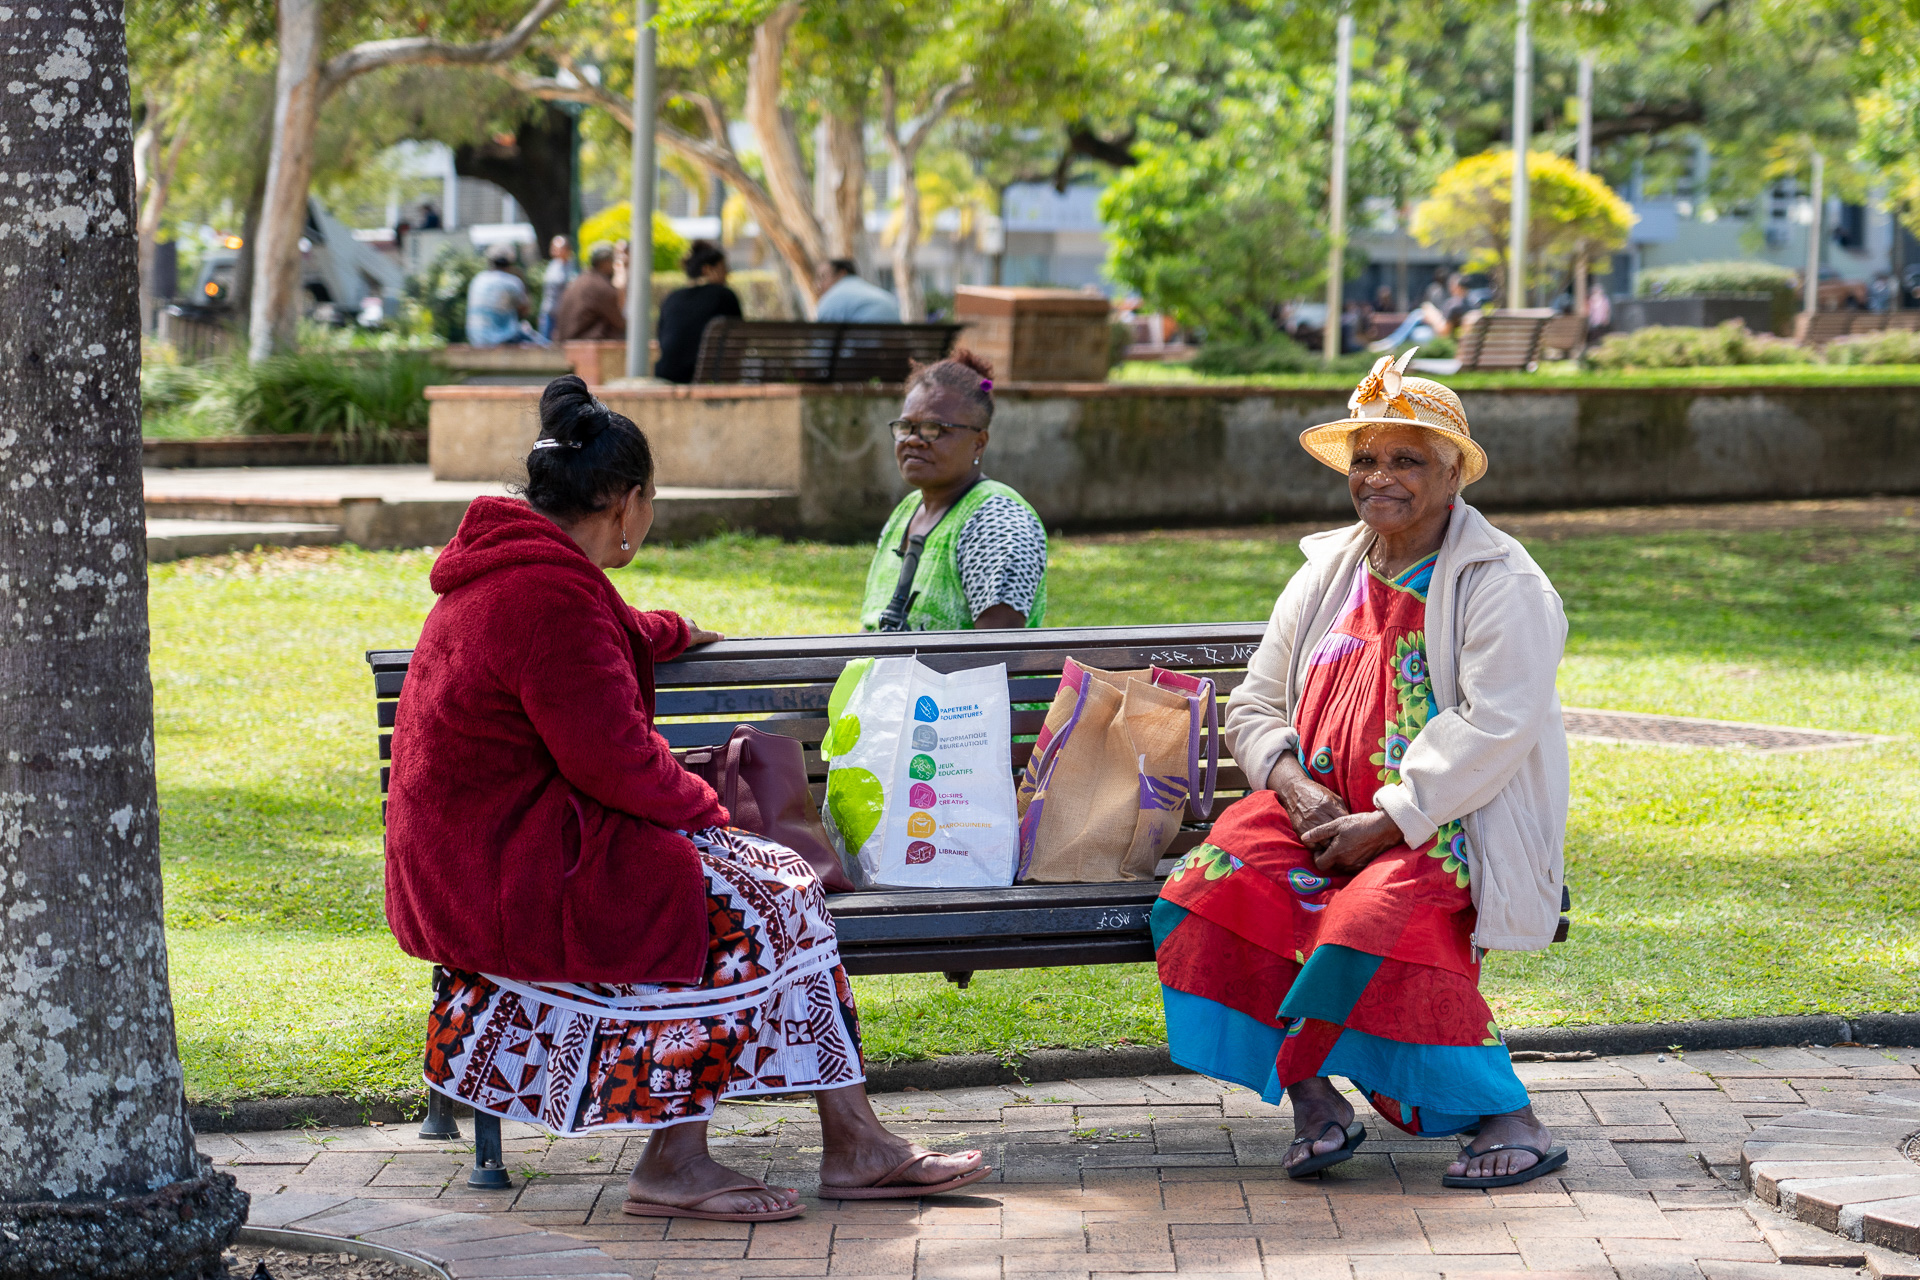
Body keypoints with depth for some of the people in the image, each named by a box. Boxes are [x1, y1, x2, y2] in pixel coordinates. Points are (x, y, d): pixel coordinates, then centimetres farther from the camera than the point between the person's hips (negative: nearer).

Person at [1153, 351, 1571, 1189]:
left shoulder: (1502, 585, -3)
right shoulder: (1327, 577, 16)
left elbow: (1496, 727, -15)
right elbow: (1254, 704, 16)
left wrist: (1385, 822, -20)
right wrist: (1294, 784, -7)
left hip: (1448, 829, -6)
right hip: (1323, 812, 6)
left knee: (1376, 920, -36)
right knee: (1220, 886, -24)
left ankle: (1509, 1119, -25)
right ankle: (1313, 1104, -21)